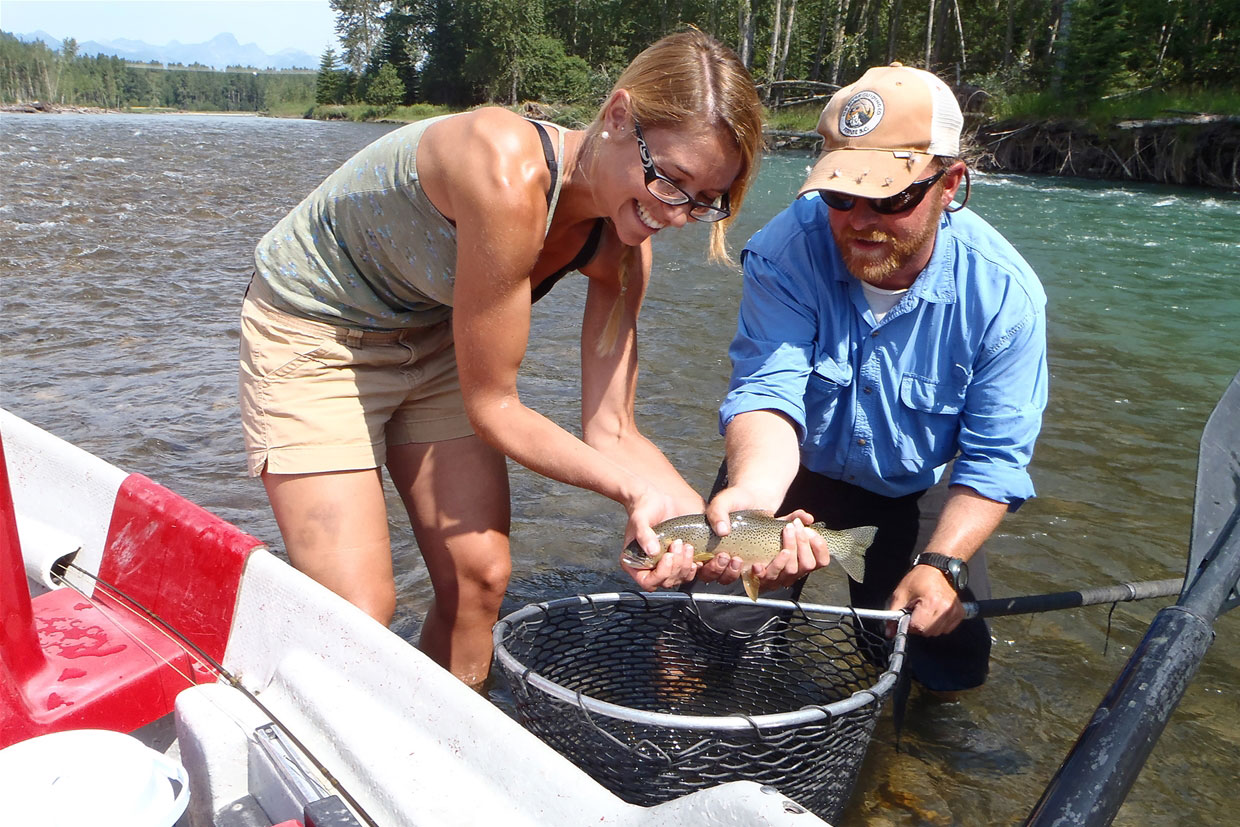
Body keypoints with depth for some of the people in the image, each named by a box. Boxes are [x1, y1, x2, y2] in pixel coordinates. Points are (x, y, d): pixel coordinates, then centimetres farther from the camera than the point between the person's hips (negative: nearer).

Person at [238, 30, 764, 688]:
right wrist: (638, 487, -30)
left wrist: (703, 516, -29)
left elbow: (609, 432, -12)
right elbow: (491, 406, -27)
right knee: (358, 611, -11)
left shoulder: (618, 243, -13)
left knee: (481, 578, 3)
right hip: (314, 332, -6)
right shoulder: (508, 173, -36)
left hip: (430, 338, 6)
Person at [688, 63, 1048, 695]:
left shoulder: (1003, 293, -22)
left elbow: (995, 459, -17)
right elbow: (767, 388, -36)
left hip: (907, 495, 2)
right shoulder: (787, 252, -26)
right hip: (791, 473, -1)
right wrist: (754, 490, -56)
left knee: (954, 668, 5)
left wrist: (943, 564, -29)